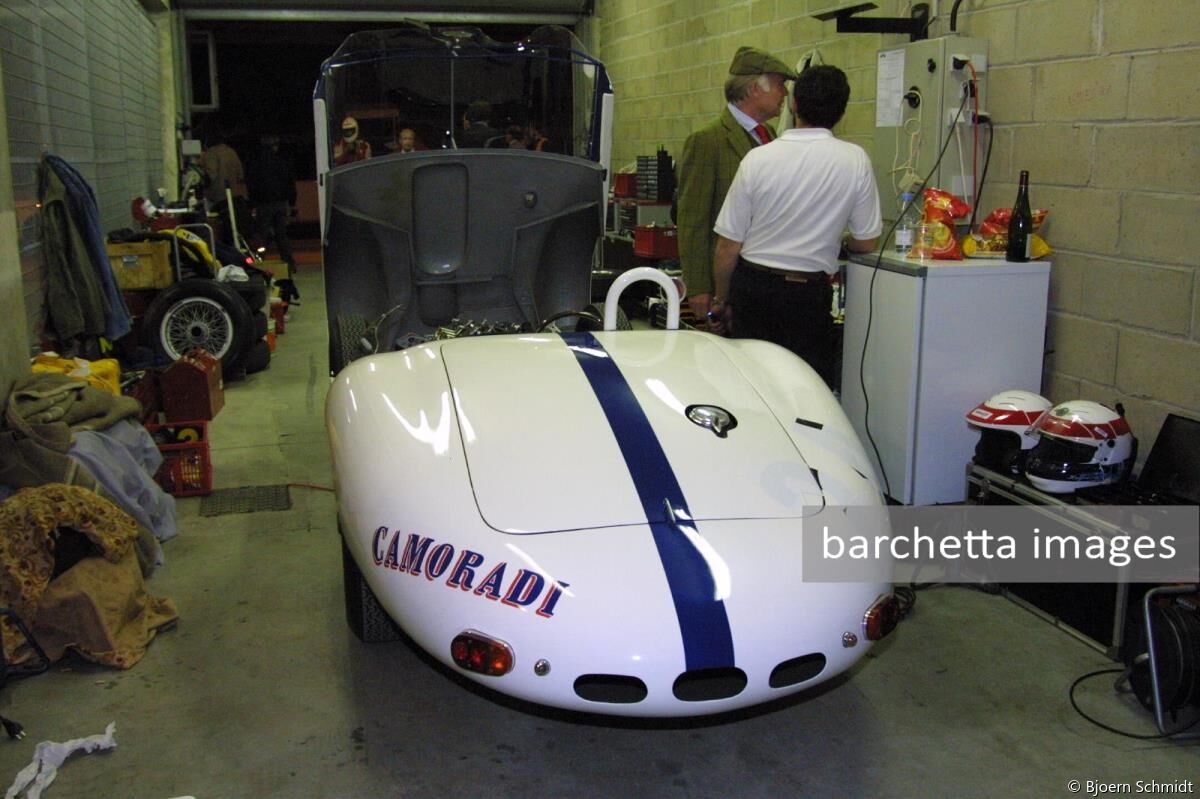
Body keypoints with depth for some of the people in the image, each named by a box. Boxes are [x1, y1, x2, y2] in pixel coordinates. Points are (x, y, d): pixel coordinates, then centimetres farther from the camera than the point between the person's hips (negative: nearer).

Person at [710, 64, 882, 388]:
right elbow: (866, 243, 2)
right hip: (809, 294, 0)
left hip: (752, 287, 1)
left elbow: (728, 245, -5)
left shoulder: (758, 158, -8)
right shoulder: (855, 161, -8)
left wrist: (721, 300, 10)